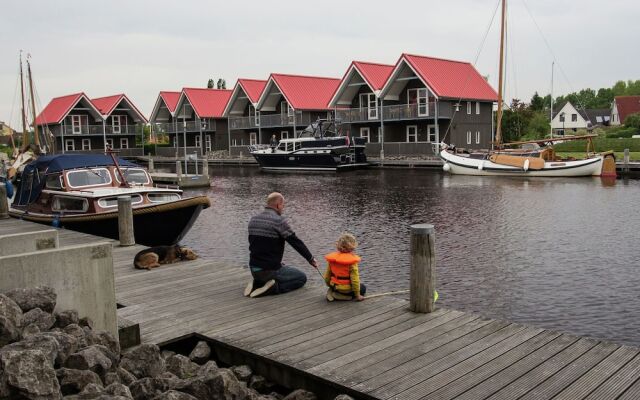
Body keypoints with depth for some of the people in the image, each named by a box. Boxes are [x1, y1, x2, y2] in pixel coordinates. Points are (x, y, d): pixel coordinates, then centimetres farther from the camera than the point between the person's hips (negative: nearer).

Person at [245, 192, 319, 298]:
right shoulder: (279, 221, -15)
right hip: (270, 270, -7)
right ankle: (273, 287, -9)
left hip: (254, 270, 7)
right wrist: (311, 259, 2)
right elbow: (295, 242, -12)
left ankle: (256, 283, 10)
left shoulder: (253, 220, 8)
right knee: (302, 278, 11)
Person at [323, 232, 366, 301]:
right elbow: (355, 279, -20)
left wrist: (330, 286, 22)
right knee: (363, 288, 19)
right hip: (346, 289, -6)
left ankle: (332, 292, 7)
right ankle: (342, 296, -3)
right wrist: (357, 295, -8)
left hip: (334, 286, 6)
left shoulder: (332, 258, -5)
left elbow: (327, 275, 2)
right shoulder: (352, 261, -21)